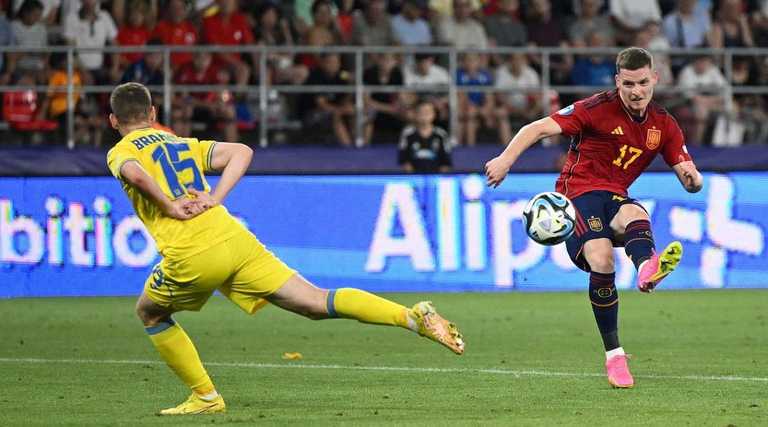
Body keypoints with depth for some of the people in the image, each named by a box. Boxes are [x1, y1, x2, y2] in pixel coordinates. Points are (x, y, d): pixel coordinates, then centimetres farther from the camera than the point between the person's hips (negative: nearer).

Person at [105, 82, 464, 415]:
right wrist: (216, 198, 8)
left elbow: (135, 172, -16)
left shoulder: (120, 152, 10)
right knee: (317, 302, -2)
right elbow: (241, 152, 14)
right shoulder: (183, 144, 28)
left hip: (190, 256, -5)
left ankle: (205, 396, 18)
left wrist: (169, 206, -7)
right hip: (234, 237, 5)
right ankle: (414, 316, -20)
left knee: (150, 314, 24)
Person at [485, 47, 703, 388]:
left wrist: (692, 178, -17)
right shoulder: (598, 108, -6)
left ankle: (646, 267, -71)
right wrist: (506, 159, -24)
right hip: (579, 192, -4)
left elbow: (691, 181, 9)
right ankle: (614, 356, -24)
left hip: (615, 198, 4)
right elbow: (538, 128, -9)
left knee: (634, 214, -35)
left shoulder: (663, 125, 10)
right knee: (601, 259, -31)